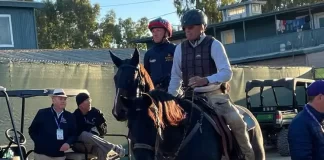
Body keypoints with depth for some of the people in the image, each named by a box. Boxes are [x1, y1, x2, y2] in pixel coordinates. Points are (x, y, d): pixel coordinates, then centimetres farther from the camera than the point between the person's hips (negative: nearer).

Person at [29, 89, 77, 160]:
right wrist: (39, 143, -4)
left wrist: (68, 143, -9)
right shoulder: (42, 113, 0)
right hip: (42, 154, -3)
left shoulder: (70, 117, 7)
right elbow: (32, 130, 6)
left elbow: (74, 134, 10)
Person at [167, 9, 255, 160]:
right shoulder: (180, 48, 3)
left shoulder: (214, 45, -9)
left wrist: (206, 80, -38)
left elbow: (227, 73, -20)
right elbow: (175, 76, 7)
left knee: (236, 120, -22)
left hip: (212, 94, -4)